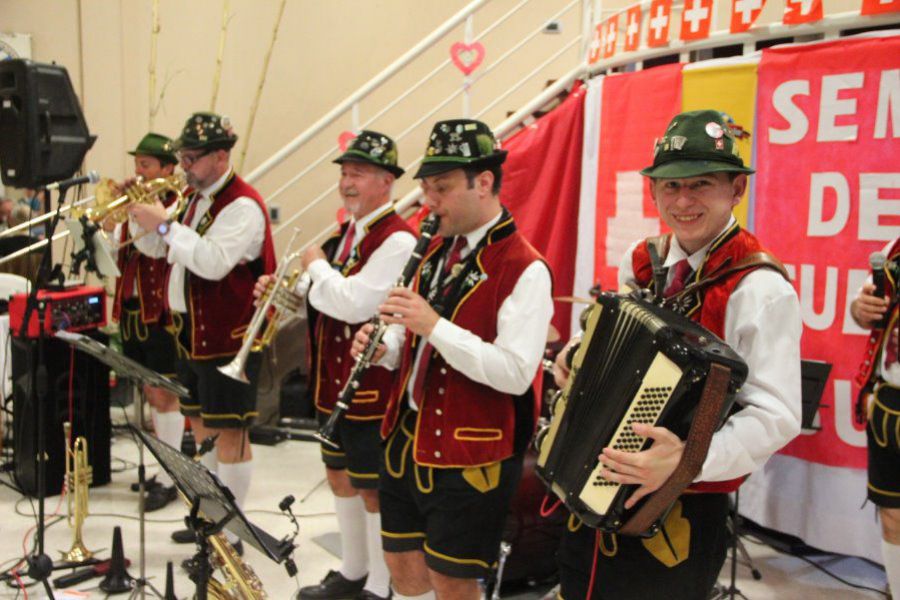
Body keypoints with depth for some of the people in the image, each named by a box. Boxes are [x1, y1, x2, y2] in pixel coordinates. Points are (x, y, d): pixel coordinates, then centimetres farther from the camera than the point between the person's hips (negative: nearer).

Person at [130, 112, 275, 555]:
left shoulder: (242, 206, -16)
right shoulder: (193, 197, 13)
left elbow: (214, 262, -29)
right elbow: (158, 249, 17)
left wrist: (165, 224, -25)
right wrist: (142, 217, -1)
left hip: (227, 338, -9)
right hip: (190, 332, 9)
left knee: (229, 433, -3)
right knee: (200, 425, 18)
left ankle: (230, 535, 6)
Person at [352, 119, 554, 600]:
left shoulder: (524, 269, -17)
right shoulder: (437, 249, 9)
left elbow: (515, 374, -25)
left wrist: (434, 326, -29)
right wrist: (385, 348, -4)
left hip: (470, 455, -7)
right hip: (407, 438, 8)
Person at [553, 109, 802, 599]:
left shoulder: (762, 290, -18)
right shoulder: (639, 261, 2)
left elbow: (775, 416, -23)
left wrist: (687, 459, -36)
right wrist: (581, 361, -3)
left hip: (677, 518, -6)